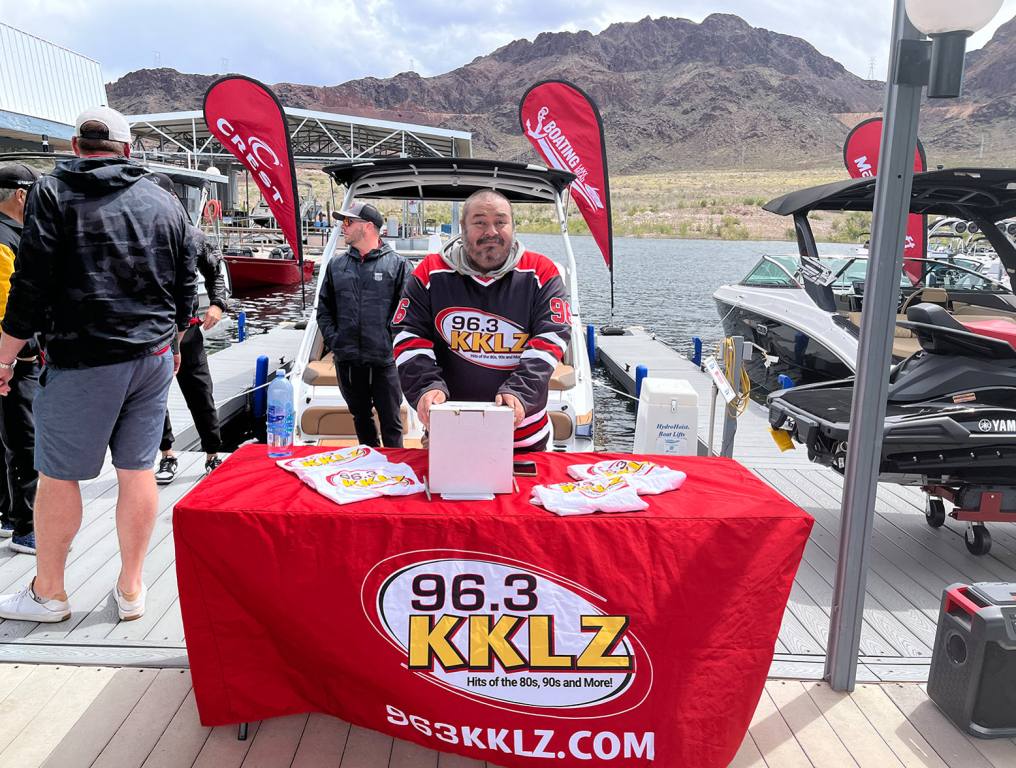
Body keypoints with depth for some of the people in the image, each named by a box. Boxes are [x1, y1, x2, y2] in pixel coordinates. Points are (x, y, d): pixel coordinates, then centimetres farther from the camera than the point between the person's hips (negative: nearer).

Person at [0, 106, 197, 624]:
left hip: (84, 360, -4)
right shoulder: (163, 201, 10)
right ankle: (130, 590, 18)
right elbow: (186, 285, 13)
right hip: (153, 357, 5)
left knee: (57, 475, 8)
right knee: (137, 471, 9)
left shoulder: (53, 193, -3)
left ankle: (47, 593, 21)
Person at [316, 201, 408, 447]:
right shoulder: (336, 265, 9)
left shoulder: (396, 264, -3)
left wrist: (392, 342, -11)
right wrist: (333, 340, 2)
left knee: (391, 422, 3)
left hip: (384, 360, -4)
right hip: (346, 361, 5)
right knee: (361, 418, 17)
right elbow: (324, 309, 14)